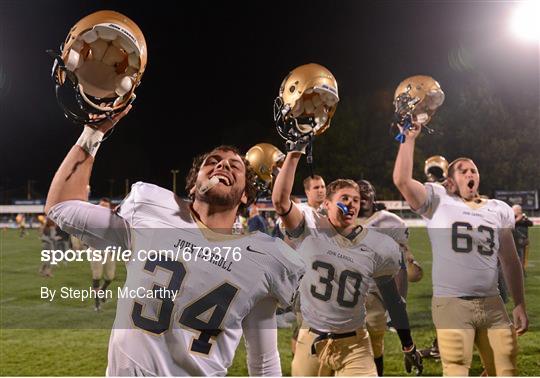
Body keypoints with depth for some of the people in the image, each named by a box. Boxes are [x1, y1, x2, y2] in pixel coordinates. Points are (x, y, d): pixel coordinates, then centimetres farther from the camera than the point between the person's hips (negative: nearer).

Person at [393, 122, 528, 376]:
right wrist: (409, 139, -7)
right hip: (452, 304, -4)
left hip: (492, 304, 5)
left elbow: (510, 261, 15)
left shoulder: (498, 210, 13)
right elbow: (401, 180, -14)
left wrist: (520, 304, 10)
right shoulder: (438, 201, 1)